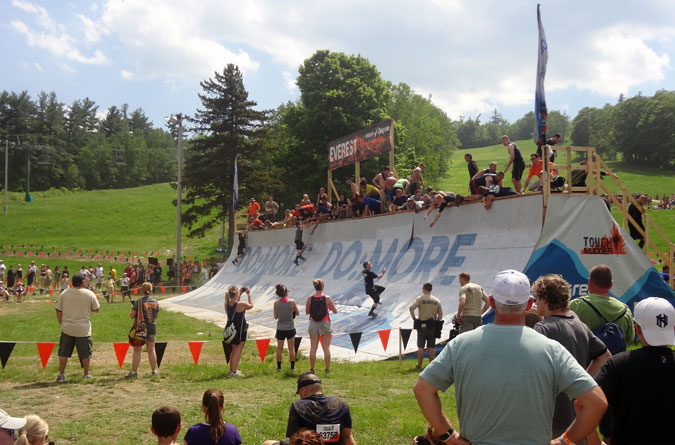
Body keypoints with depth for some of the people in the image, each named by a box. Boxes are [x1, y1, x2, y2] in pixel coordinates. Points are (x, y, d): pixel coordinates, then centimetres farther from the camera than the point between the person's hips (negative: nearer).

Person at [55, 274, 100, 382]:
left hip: (67, 327, 1)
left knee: (63, 352, 11)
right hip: (83, 328, -1)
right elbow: (96, 309, 4)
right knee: (85, 353, 11)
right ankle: (86, 375, 18)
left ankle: (61, 375, 11)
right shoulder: (90, 294, -5)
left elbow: (58, 311, 2)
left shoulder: (64, 293, -1)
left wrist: (62, 323, 10)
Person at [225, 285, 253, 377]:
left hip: (231, 329, 7)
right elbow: (251, 306, -1)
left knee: (234, 350, 21)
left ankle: (232, 369, 29)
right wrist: (249, 295, 7)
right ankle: (234, 372, -1)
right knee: (238, 351, 0)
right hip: (240, 330, -7)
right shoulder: (241, 304, -21)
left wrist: (240, 295, 16)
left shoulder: (227, 304, -3)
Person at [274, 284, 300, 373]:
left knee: (279, 349, 11)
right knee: (291, 348, 10)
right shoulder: (292, 302, -11)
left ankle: (279, 367, 14)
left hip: (280, 329, 1)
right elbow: (297, 313, 2)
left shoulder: (276, 303, -7)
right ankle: (292, 367, 13)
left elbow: (275, 317, 0)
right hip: (290, 328, -1)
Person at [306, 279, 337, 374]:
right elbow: (335, 311, -4)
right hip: (325, 323, -1)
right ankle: (327, 368, 9)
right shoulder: (327, 298, -11)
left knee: (313, 348, 7)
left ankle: (312, 369, 9)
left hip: (313, 324, 1)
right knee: (326, 348, 7)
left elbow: (307, 312, 2)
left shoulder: (310, 298, -6)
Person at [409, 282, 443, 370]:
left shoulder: (420, 298, -5)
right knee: (431, 347, 7)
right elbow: (440, 315, 8)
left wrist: (414, 318, -8)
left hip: (422, 325, -3)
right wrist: (437, 323, 14)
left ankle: (419, 365, 4)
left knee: (421, 347, 2)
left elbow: (411, 308, -18)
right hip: (432, 326, 3)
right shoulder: (436, 300, 6)